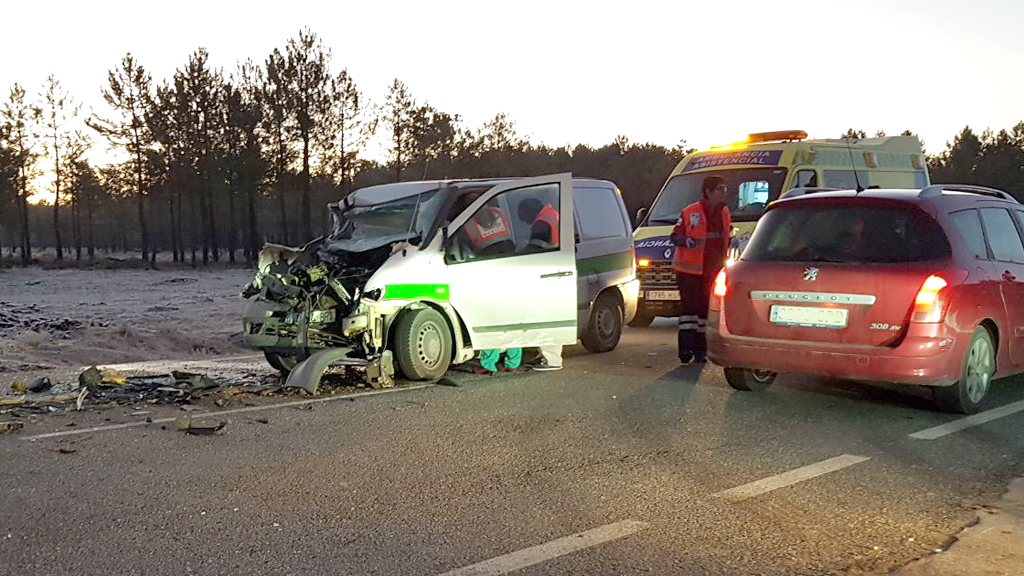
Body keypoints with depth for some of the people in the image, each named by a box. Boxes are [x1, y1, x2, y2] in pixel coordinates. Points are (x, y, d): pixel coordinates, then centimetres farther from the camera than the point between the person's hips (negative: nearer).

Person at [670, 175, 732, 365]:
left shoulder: (725, 212, 12)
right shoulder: (689, 213, -6)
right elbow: (675, 236, -6)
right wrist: (687, 241, -26)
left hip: (713, 271, 6)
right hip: (690, 269, -6)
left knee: (706, 308, 10)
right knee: (689, 307, -9)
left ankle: (700, 349, 19)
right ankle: (686, 350, -10)